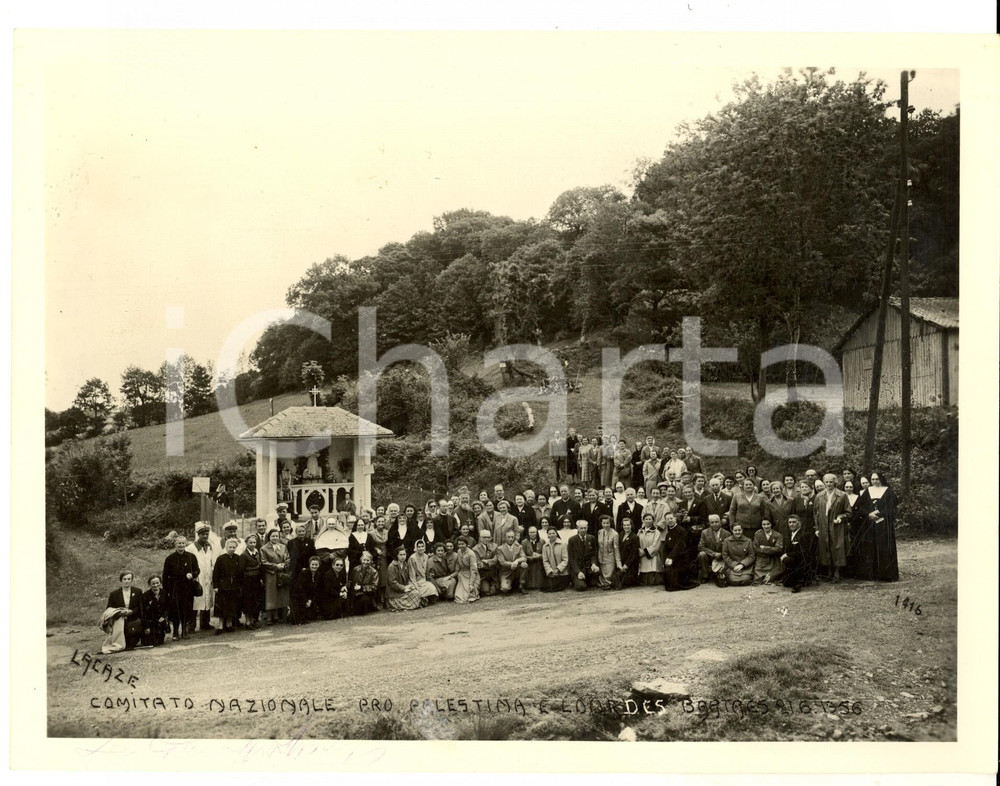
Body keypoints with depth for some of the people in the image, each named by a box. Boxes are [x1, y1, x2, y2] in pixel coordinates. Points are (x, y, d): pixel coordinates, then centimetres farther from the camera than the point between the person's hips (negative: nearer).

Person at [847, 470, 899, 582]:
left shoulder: (888, 491, 3)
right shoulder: (866, 491, 10)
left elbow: (891, 508, -3)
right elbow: (859, 507, 4)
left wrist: (879, 514, -13)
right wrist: (869, 514, -12)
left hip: (884, 525, -2)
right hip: (869, 525, 2)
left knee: (884, 549, -4)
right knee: (869, 549, 0)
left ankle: (885, 574, -1)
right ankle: (871, 574, 4)